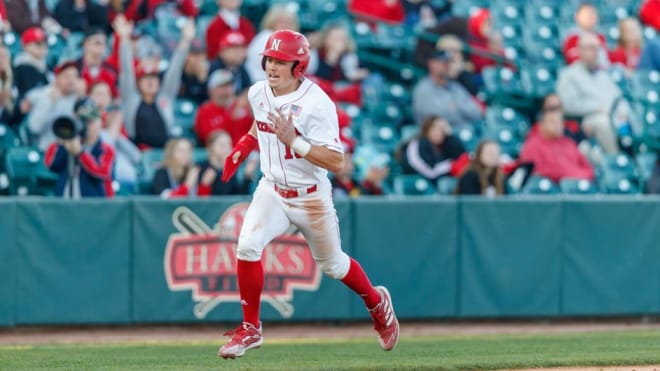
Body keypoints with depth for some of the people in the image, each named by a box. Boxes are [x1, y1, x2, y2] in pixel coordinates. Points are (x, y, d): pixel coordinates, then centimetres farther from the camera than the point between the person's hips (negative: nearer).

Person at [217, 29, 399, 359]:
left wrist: (294, 141, -36)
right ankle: (250, 329, -4)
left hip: (311, 197, -4)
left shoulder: (316, 104, -25)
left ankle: (377, 303, 46)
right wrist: (244, 145, 7)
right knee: (248, 246, -20)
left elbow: (337, 162, -28)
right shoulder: (258, 93, -5)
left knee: (332, 264, 14)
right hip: (272, 191, 4)